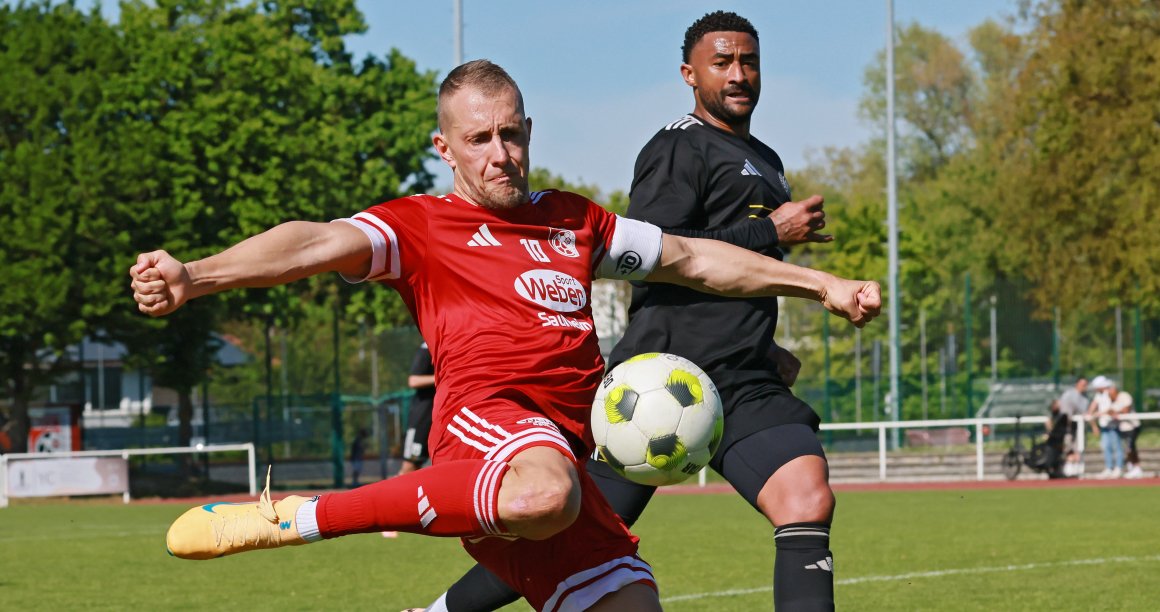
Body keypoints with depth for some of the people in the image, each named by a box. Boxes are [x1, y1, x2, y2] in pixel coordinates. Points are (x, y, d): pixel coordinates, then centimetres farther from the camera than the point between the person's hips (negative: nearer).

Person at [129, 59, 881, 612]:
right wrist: (194, 275, -25)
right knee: (545, 492, -42)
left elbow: (693, 259, 34)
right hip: (488, 414, -7)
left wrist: (819, 283, 31)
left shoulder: (574, 221, 26)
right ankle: (287, 519, -31)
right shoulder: (420, 225, 9)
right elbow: (319, 242, -8)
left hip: (569, 443, 7)